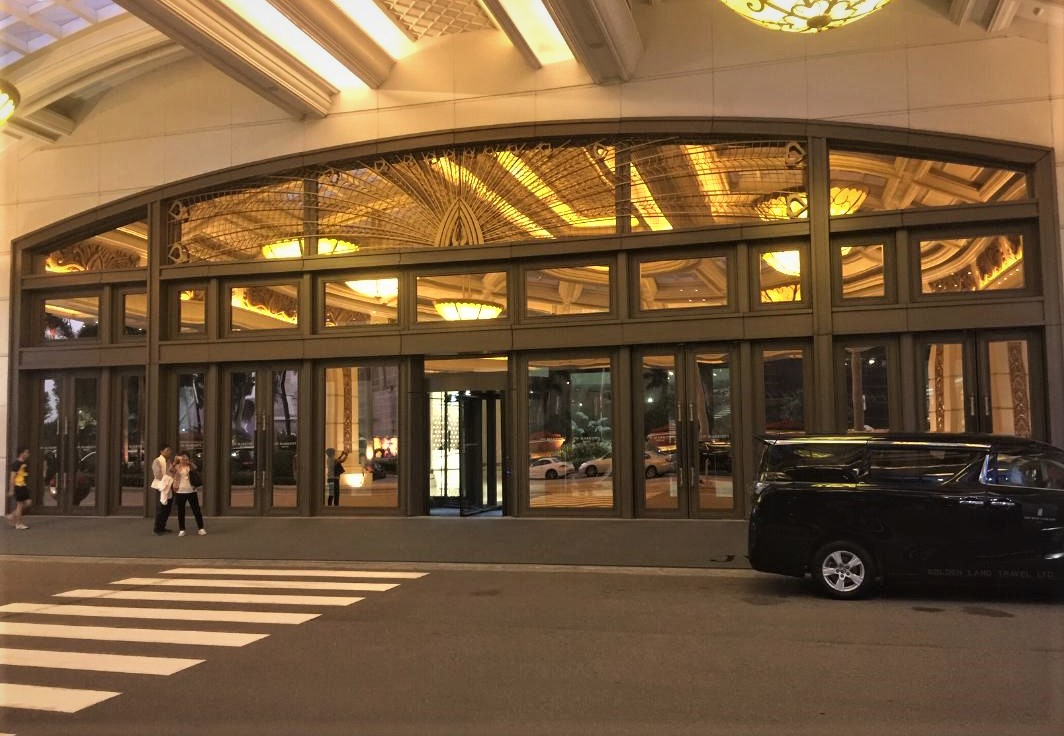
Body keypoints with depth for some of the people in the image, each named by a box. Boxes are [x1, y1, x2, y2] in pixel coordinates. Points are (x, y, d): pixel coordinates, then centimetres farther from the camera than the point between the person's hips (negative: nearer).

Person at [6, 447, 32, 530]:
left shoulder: (25, 463, 12)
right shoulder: (16, 463, -15)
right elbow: (12, 477, -16)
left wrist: (27, 486, 21)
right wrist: (11, 490, -17)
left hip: (24, 486, 9)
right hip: (18, 486, -9)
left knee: (28, 503, 10)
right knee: (20, 504, -1)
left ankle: (11, 516, 21)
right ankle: (19, 524, 9)